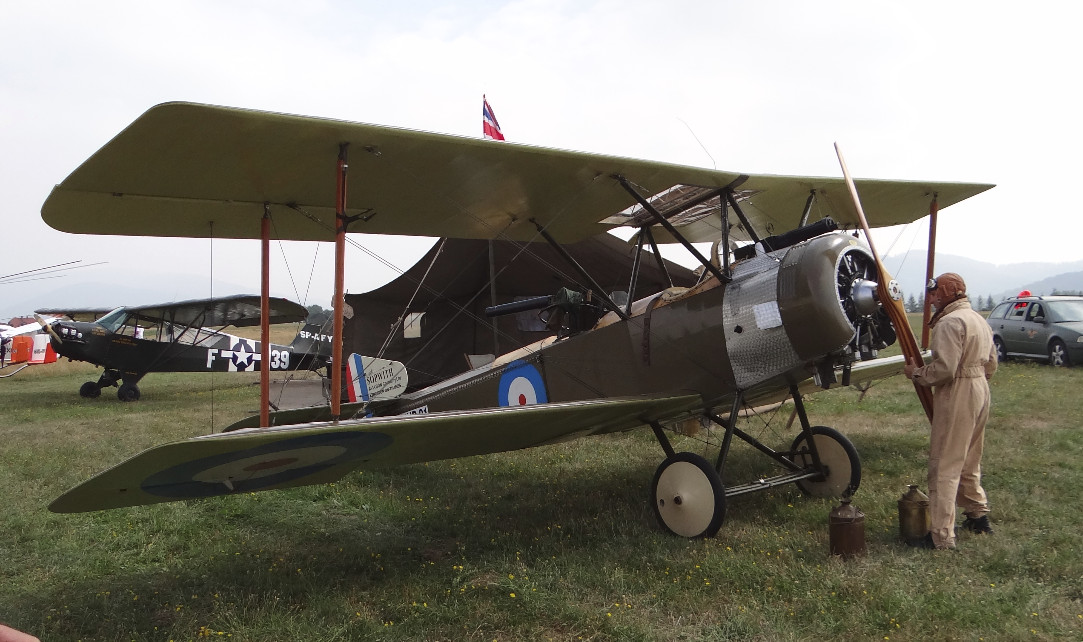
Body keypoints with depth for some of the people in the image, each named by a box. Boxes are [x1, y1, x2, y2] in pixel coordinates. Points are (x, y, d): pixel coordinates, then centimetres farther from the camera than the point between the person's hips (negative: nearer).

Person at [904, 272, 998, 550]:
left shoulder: (950, 322, -17)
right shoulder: (979, 320, 15)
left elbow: (944, 368, -24)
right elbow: (991, 364, 19)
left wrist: (917, 373, -9)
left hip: (957, 396, -10)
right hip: (980, 391, 10)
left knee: (945, 466, -6)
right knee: (969, 462, 23)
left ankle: (942, 536, -6)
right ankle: (978, 516, 35)